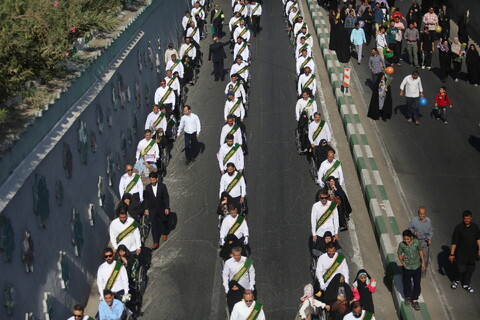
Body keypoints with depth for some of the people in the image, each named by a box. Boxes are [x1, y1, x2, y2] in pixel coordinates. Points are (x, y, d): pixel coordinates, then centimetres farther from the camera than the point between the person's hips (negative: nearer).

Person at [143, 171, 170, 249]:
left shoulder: (162, 186, -10)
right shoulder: (148, 187, -4)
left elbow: (166, 197, -6)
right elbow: (146, 199, 5)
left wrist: (167, 208, -8)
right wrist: (146, 209, 3)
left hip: (162, 208, -1)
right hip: (152, 209, 1)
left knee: (164, 222, 17)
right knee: (154, 225, -5)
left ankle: (164, 233, 48)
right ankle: (156, 243, -5)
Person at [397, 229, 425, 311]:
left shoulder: (416, 242, -14)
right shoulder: (402, 245, -15)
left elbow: (420, 251, 2)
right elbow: (399, 254, -1)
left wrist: (423, 262, 7)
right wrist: (402, 261, -17)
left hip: (417, 266, 0)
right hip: (407, 267, 0)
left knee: (417, 284, 8)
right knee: (407, 283, 17)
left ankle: (415, 300, 24)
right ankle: (408, 297, 42)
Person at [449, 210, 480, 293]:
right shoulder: (458, 228, -15)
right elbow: (454, 242, -12)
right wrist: (452, 254, -11)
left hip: (472, 253, 4)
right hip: (461, 253, -4)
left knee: (470, 269, 12)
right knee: (461, 269, -1)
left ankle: (466, 284, 32)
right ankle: (457, 280, 30)